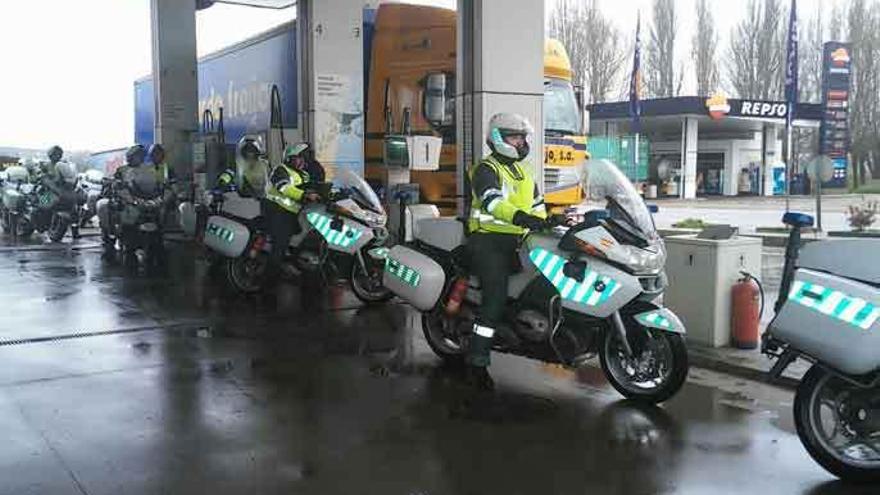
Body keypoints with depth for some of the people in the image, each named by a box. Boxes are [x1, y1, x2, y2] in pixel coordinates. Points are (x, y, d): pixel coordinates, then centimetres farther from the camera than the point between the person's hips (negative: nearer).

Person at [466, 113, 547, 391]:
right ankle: (476, 362, -18)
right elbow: (492, 201, -27)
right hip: (489, 242, -8)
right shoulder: (487, 169, -7)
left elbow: (537, 202, 27)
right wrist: (520, 217, -43)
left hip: (518, 240, 8)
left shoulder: (523, 170, 21)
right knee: (496, 297, -20)